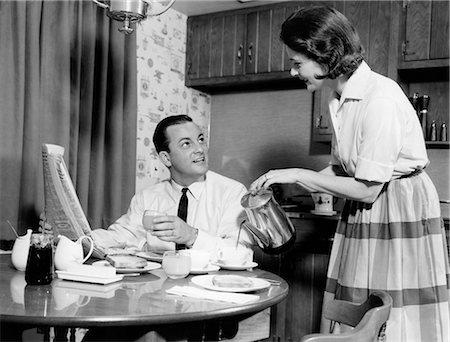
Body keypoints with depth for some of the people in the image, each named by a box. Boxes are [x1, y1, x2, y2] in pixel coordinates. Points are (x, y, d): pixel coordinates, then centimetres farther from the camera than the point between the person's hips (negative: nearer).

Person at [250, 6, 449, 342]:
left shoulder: (381, 97, -22)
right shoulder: (340, 98, 3)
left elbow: (366, 189, -20)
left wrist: (297, 174, -14)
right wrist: (285, 185, 4)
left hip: (402, 212, -7)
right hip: (363, 213, 8)